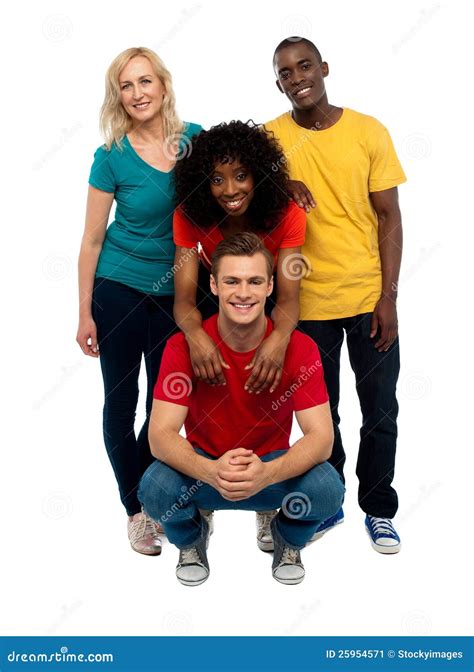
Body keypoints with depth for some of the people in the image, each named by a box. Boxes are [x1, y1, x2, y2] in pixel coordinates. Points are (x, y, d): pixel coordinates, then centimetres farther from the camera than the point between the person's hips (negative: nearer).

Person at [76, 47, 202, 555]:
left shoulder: (195, 139, -2)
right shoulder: (112, 157, -10)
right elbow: (92, 239, -6)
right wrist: (85, 314, -6)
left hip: (176, 293, 3)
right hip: (119, 290, -3)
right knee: (121, 401, 6)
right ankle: (136, 510, 25)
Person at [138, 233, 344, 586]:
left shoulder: (299, 347, -16)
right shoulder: (183, 346, -16)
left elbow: (321, 436, -21)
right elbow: (160, 434, -21)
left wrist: (266, 473, -41)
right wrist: (210, 472, -42)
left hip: (273, 468, 0)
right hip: (203, 467, 0)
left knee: (328, 488, -29)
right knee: (154, 488, -31)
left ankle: (288, 542, 10)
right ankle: (192, 539, 9)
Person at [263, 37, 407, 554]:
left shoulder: (369, 132, -2)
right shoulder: (269, 137, -1)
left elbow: (389, 218, -1)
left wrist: (388, 297, -6)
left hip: (370, 298, 0)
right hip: (308, 301, 0)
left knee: (380, 413, 9)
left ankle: (379, 509, 28)